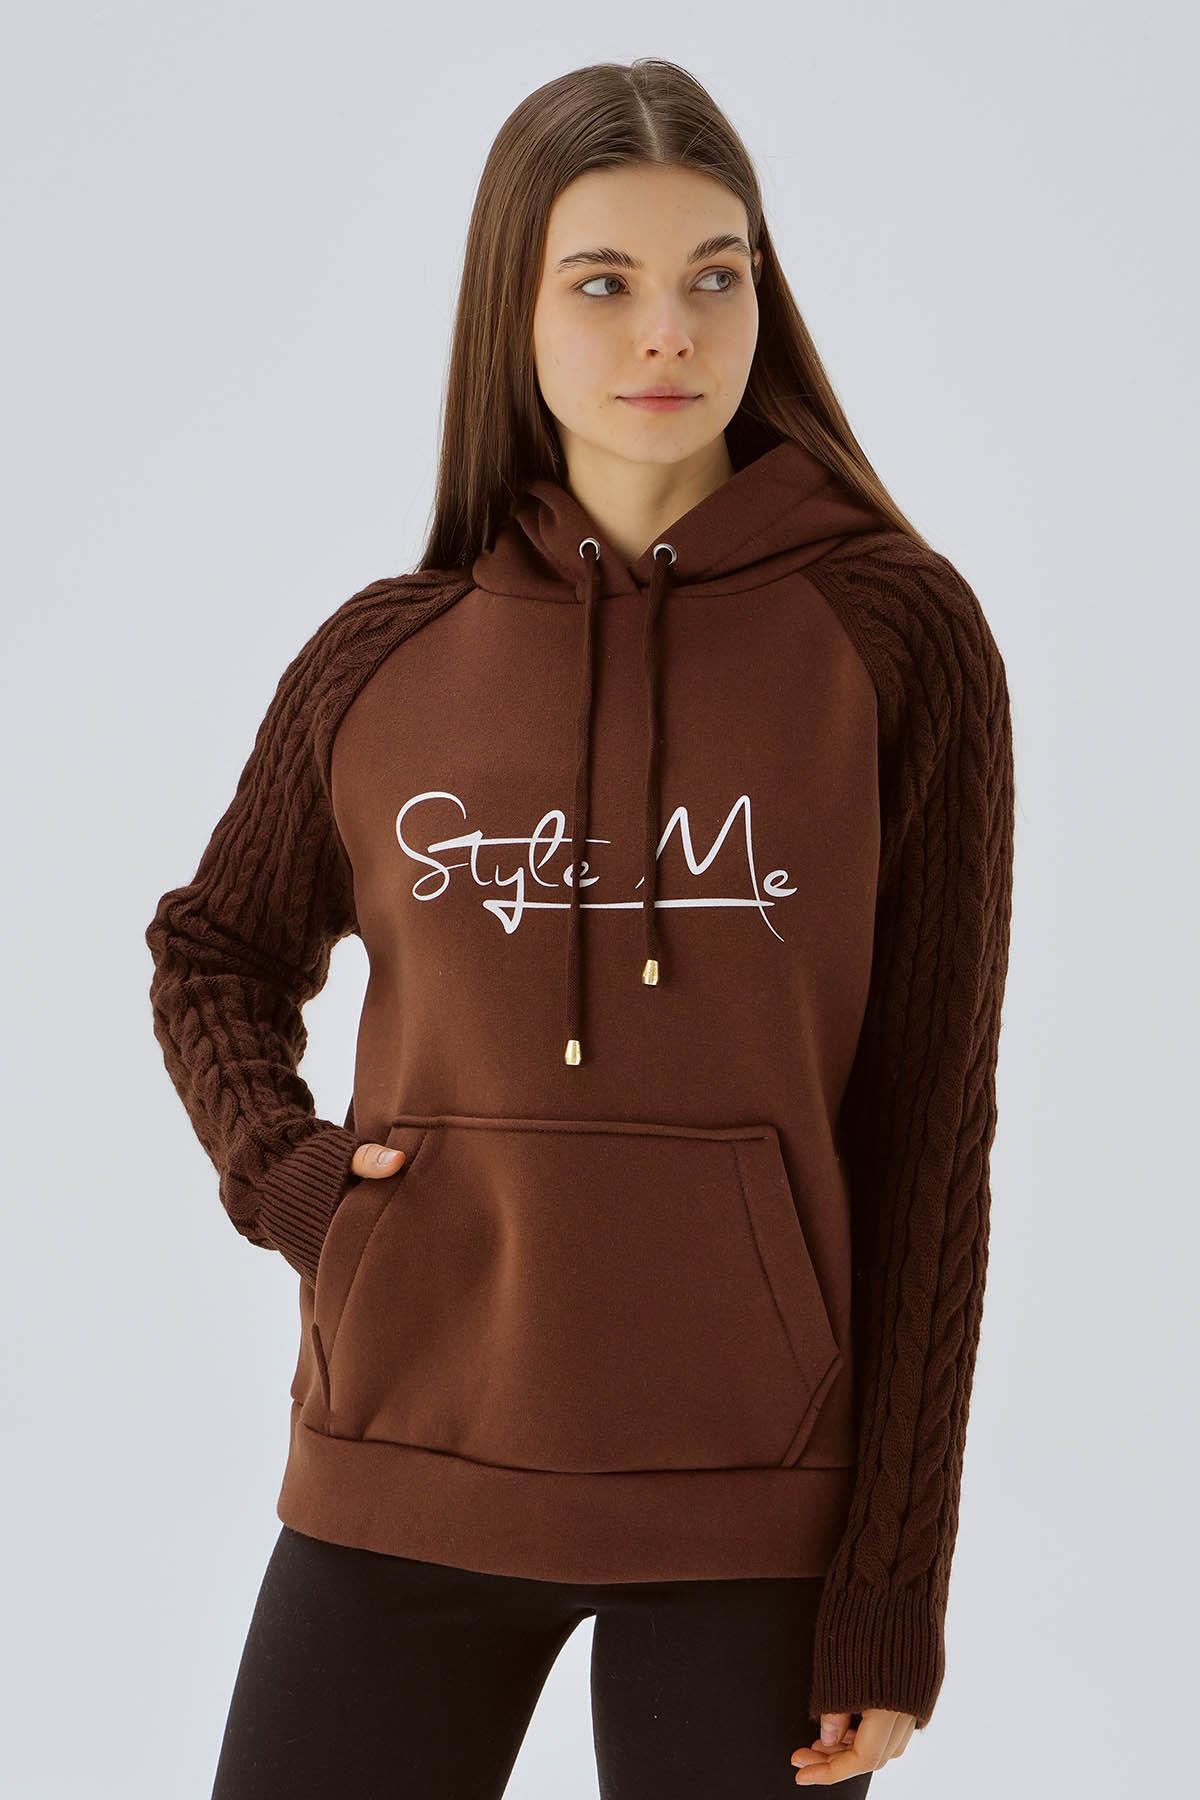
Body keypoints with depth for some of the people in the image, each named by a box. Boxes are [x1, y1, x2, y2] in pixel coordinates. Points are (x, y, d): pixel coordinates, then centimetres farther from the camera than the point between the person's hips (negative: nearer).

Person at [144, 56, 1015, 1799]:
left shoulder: (895, 632, -3)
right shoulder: (382, 660, 3)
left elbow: (929, 1123, -4)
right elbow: (215, 951, 20)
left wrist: (895, 1585, -5)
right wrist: (275, 1161, 0)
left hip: (757, 1492, -2)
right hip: (408, 1474, 2)